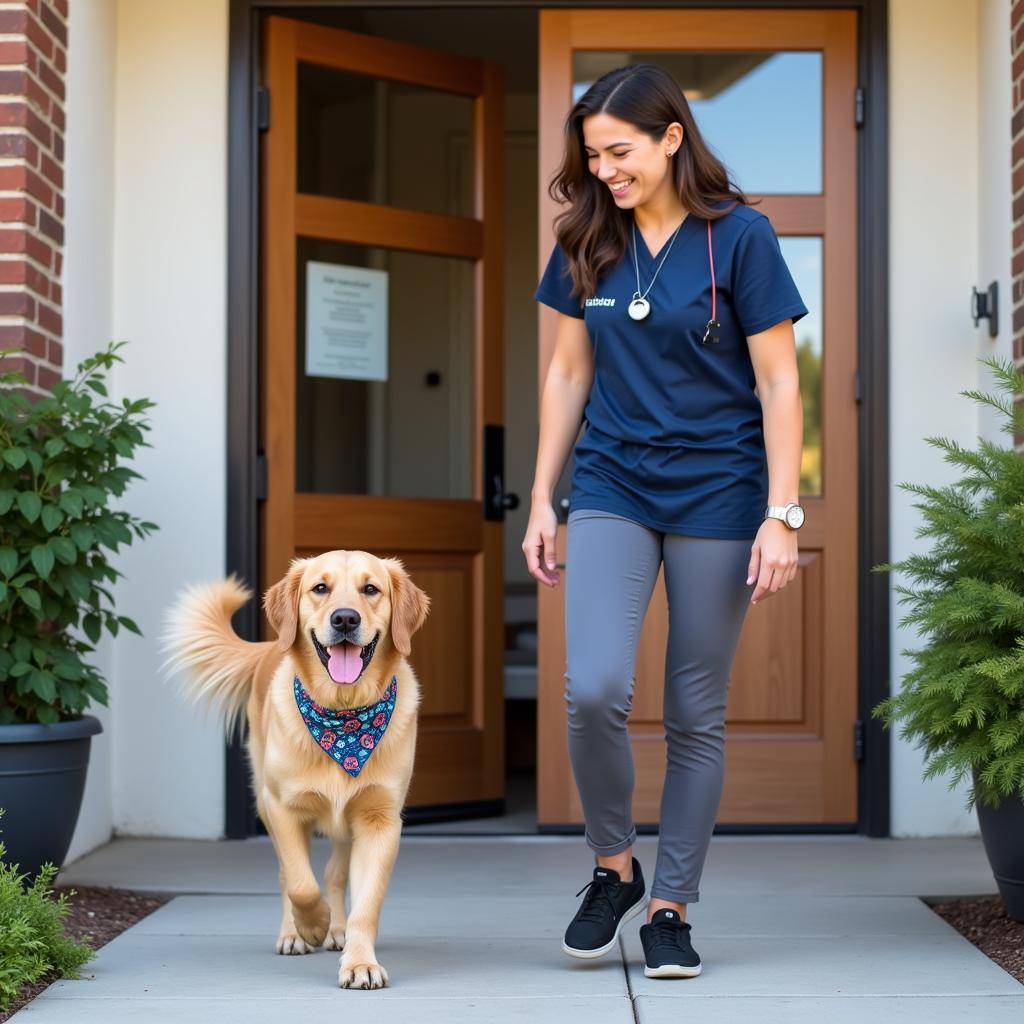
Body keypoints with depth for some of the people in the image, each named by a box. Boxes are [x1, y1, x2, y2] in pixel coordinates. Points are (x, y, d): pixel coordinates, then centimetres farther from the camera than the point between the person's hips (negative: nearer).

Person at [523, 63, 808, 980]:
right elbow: (568, 374, 11)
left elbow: (778, 384, -7)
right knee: (593, 689, -14)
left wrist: (781, 515, -12)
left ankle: (670, 907, 17)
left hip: (717, 497, -2)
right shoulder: (589, 242, 4)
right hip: (612, 490, 3)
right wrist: (541, 502, 8)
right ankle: (613, 866, 10)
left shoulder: (739, 236, -7)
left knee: (696, 714, 4)